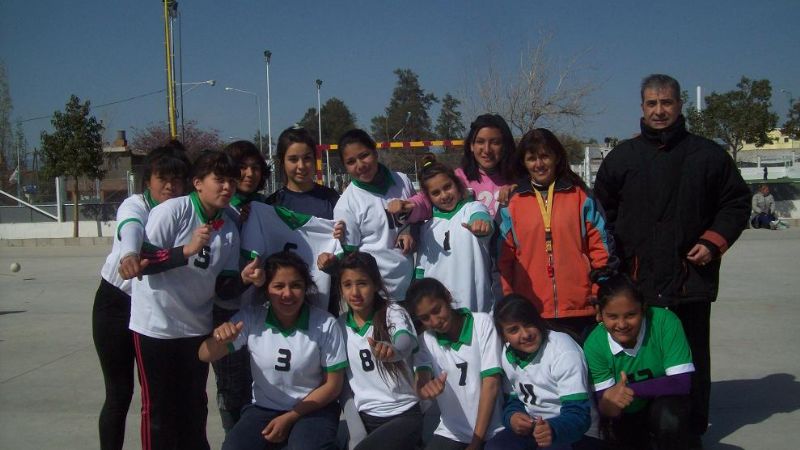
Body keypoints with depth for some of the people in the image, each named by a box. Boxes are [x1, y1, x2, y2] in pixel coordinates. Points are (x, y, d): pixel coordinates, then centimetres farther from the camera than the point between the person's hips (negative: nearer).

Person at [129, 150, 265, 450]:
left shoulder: (229, 230, 2)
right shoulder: (173, 210, -14)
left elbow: (222, 286, 3)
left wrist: (243, 278, -17)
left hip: (196, 327, 5)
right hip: (156, 324, -5)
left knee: (194, 406, 14)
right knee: (159, 406, 3)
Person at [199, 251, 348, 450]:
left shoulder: (325, 324, -12)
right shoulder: (250, 317, -7)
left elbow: (333, 385, -4)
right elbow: (205, 356, -9)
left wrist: (289, 418, -10)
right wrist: (218, 339, -33)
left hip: (313, 409, -2)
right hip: (264, 409, 2)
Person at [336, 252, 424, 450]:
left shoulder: (393, 312, -7)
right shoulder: (339, 326, 3)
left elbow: (407, 340, -30)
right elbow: (341, 381, 6)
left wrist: (392, 350, -53)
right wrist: (355, 429, -4)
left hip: (404, 415, -3)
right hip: (364, 418, 3)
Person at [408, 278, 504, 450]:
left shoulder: (482, 323, -5)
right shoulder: (426, 339, 3)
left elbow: (491, 384, -7)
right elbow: (420, 384, -11)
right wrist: (425, 388, -36)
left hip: (490, 432, -3)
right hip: (450, 433, 3)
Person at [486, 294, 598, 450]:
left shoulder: (564, 351, -19)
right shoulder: (507, 355, 0)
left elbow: (578, 414, -23)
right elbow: (513, 399, 10)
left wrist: (554, 430, -44)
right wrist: (512, 417, -14)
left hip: (572, 430, -5)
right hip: (530, 426, 5)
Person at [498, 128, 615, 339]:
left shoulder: (579, 195, 9)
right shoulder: (513, 202, 9)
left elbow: (599, 245, 8)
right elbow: (504, 256, 9)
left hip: (579, 307, 0)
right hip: (531, 309, 0)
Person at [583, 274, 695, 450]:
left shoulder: (664, 322, -25)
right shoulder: (594, 345, -19)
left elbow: (683, 382, -28)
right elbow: (602, 404, -16)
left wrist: (631, 390, -31)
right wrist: (608, 403, -40)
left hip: (667, 408, -3)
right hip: (628, 419, 4)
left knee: (669, 414, -33)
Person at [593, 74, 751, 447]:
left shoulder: (707, 155, 4)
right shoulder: (622, 157, 8)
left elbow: (736, 202, 10)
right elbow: (601, 212, 12)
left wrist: (713, 242, -4)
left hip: (691, 279, 0)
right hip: (635, 281, 1)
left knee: (692, 359, 8)